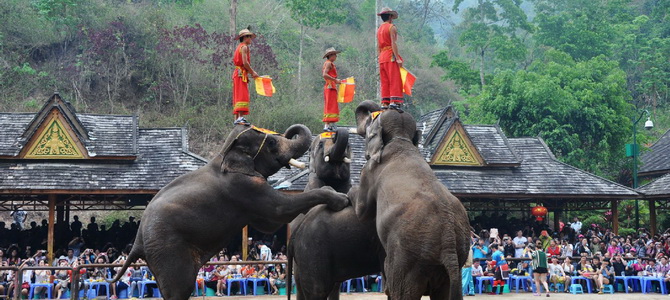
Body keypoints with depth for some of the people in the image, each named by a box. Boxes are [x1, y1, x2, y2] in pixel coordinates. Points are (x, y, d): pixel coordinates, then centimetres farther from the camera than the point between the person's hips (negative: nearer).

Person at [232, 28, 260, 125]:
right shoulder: (244, 47, -7)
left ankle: (237, 119, 7)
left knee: (238, 96, 8)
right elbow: (245, 63, -17)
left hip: (237, 73, 10)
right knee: (242, 95, -16)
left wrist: (251, 72, 15)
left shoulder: (239, 47, 23)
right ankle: (240, 117, -25)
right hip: (241, 73, -10)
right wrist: (253, 72, -8)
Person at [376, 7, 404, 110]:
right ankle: (394, 101, -18)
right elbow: (393, 43, -14)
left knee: (385, 81, 7)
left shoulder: (379, 29, 18)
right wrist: (397, 58, -17)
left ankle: (385, 102, 1)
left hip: (382, 56, 7)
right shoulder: (392, 27, -4)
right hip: (391, 55, -7)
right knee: (394, 79, -9)